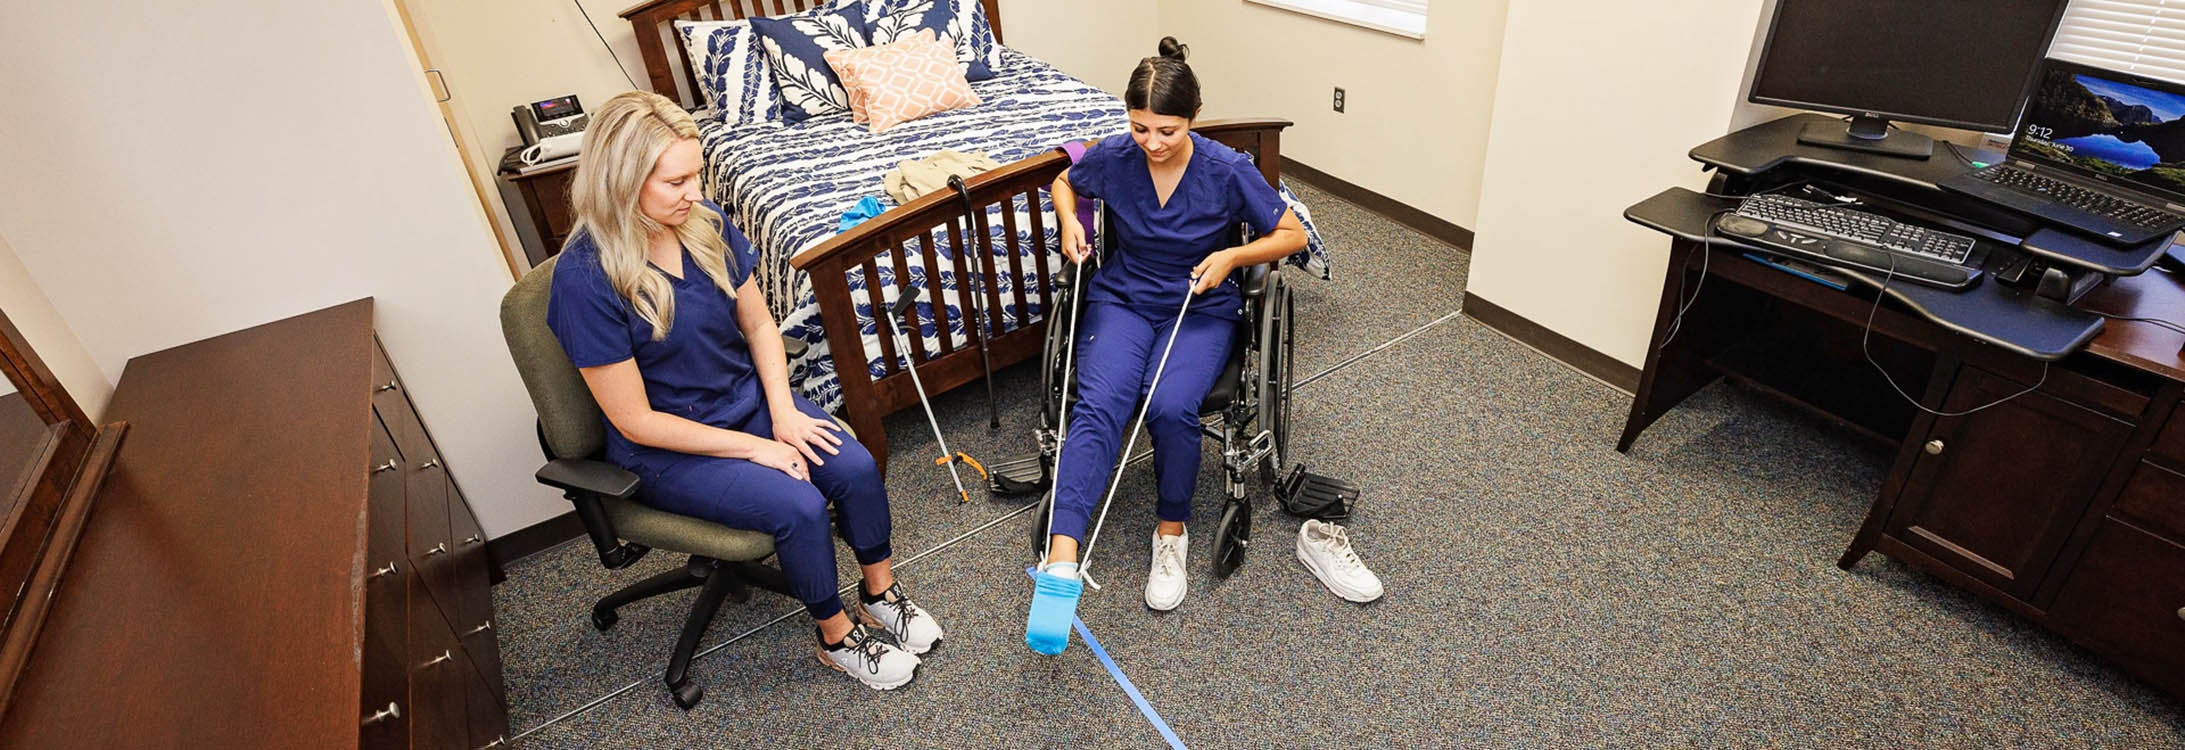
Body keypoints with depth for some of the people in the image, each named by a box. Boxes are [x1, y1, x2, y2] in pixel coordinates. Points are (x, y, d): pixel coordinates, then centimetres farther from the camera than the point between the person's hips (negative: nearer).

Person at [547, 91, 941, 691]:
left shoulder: (705, 223, -7)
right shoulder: (586, 279, -23)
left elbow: (759, 324, 4)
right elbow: (636, 421, -19)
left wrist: (784, 412, -10)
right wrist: (754, 447, -19)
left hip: (749, 399, 5)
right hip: (668, 447, -5)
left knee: (855, 467, -16)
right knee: (798, 505, -25)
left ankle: (881, 591, 11)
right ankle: (836, 638, 2)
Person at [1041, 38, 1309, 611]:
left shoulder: (1227, 171, -14)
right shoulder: (1113, 157, -7)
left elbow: (1292, 234, -2)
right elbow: (1064, 182, 16)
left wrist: (1232, 255, -17)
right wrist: (1068, 220, -5)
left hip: (1201, 308, -1)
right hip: (1123, 300, 2)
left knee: (1171, 408, -31)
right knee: (1099, 404, -28)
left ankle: (1172, 528, -4)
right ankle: (1061, 555, -37)